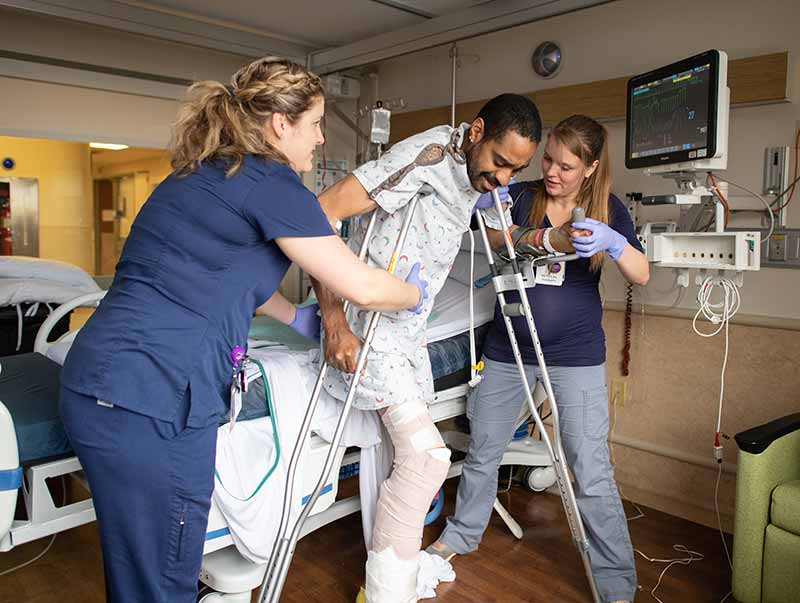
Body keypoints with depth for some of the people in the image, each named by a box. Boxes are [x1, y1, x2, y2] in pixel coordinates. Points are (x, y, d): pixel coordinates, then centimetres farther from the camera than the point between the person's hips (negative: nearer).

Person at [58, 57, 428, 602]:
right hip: (150, 398, -9)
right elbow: (361, 286, -9)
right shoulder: (270, 182, -10)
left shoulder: (203, 175, 18)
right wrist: (415, 294, 11)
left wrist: (299, 318, 30)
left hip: (100, 378, 10)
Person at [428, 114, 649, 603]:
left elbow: (641, 275, -10)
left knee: (592, 471, -3)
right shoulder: (522, 195, 1)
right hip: (508, 347, 2)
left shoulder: (608, 209, 0)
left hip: (576, 355, -1)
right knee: (482, 450, 14)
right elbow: (498, 238, -15)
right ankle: (463, 533, 39)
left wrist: (613, 243, -29)